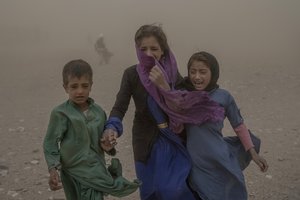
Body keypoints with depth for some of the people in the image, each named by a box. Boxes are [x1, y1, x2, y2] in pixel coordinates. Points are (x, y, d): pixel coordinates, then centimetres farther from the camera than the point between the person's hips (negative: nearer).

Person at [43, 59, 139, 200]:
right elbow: (50, 143, -9)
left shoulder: (98, 111, 3)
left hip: (97, 171, 4)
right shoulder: (61, 113, -11)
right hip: (77, 176, -4)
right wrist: (53, 170, -18)